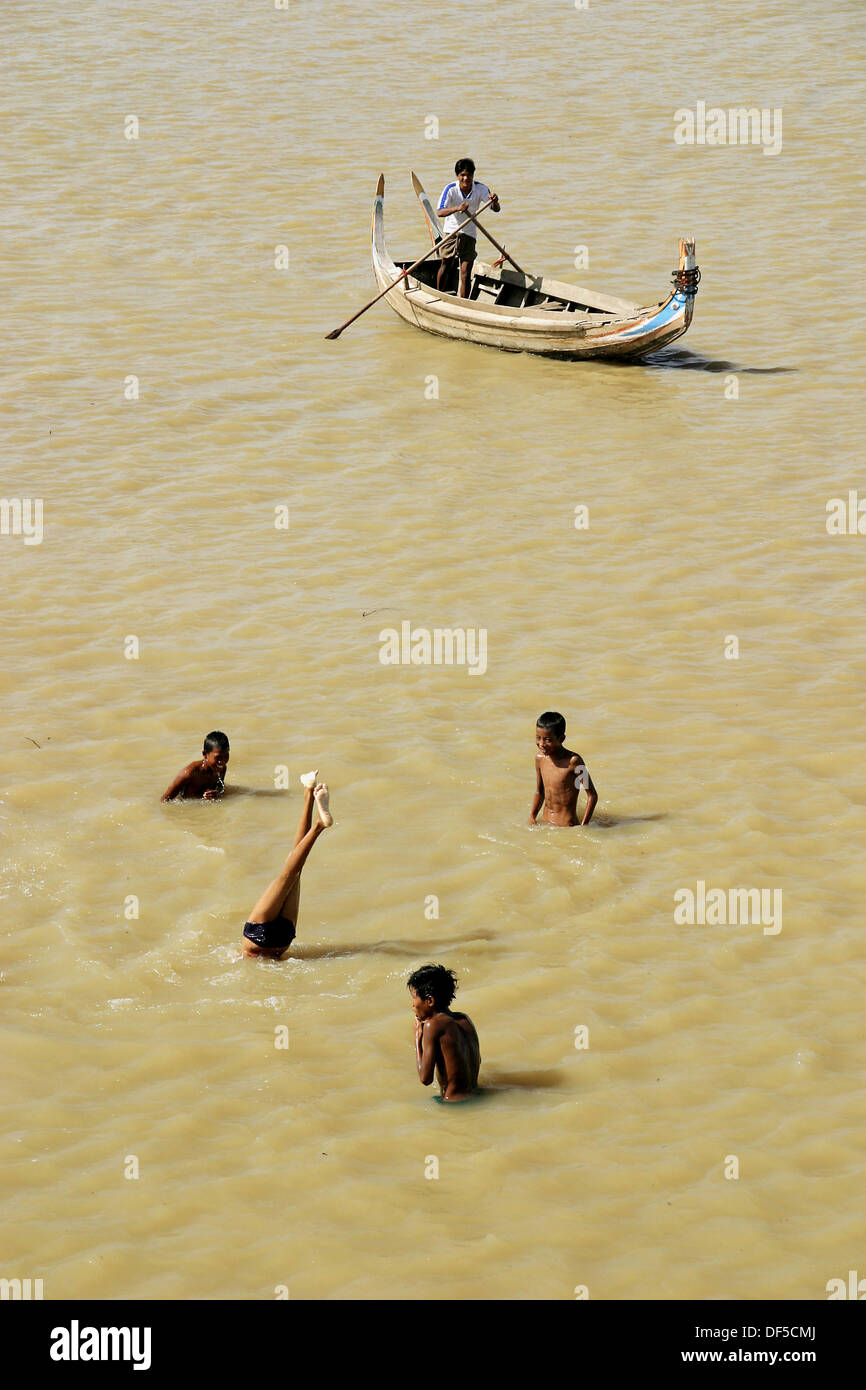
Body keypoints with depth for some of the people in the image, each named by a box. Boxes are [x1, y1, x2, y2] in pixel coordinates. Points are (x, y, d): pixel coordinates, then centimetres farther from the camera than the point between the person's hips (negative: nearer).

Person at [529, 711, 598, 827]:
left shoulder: (573, 761, -17)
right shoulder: (540, 758, 2)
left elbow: (592, 795, -12)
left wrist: (583, 826, -16)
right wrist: (532, 817, 3)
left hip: (567, 825, -6)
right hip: (546, 823, 6)